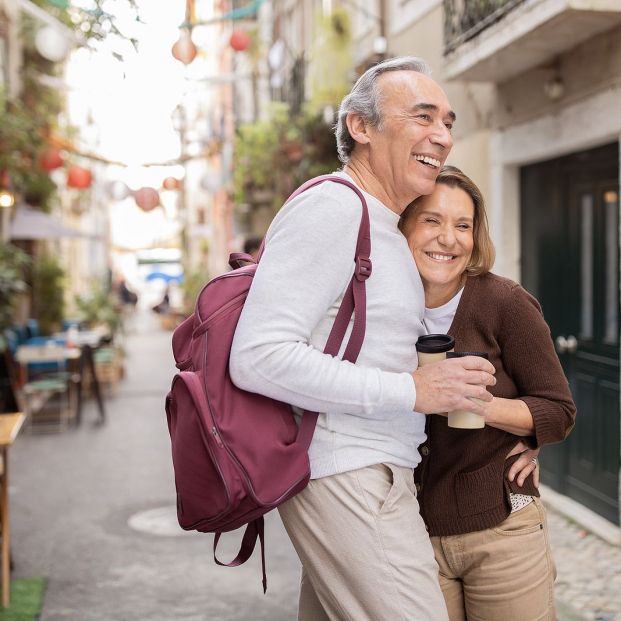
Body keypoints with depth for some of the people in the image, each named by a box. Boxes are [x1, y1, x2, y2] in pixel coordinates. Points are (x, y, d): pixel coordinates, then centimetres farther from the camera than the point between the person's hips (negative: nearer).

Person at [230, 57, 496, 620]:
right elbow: (258, 357, -24)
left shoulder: (383, 227, 18)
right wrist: (412, 391, -21)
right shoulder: (332, 207, -14)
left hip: (370, 473, 10)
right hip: (347, 477, -10)